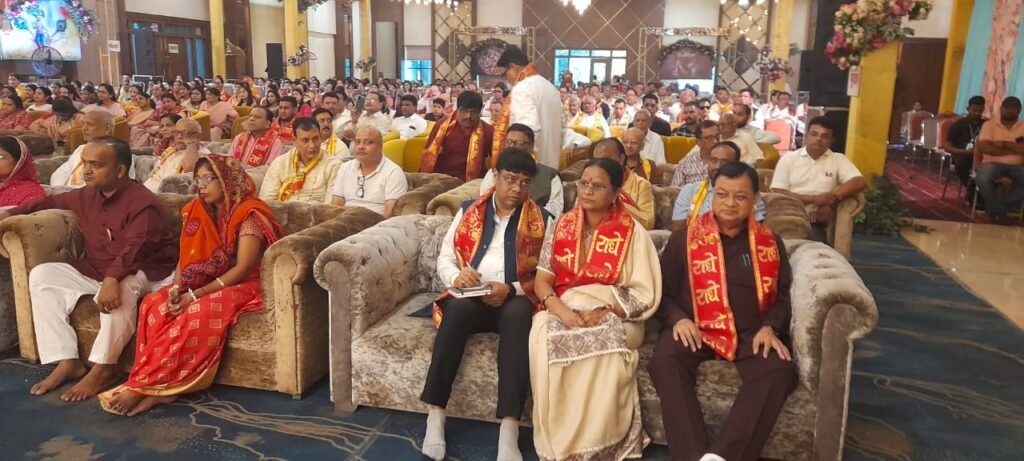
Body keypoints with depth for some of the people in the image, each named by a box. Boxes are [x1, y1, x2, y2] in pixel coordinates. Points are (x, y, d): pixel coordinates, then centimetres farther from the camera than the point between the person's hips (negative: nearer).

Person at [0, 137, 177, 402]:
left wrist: (112, 279, -49)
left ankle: (103, 367, -23)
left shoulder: (143, 203, -20)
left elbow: (136, 247, -34)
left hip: (140, 273, -8)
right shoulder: (86, 196, 6)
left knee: (121, 288, -40)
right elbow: (52, 202, 27)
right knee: (42, 275, -7)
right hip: (93, 271, 8)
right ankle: (67, 361, -12)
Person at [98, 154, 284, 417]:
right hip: (199, 285, 7)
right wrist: (177, 287, -13)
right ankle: (161, 386, -27)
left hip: (242, 286, -7)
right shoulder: (197, 211, 9)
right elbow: (185, 258, 9)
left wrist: (197, 294, -23)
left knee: (200, 312, -36)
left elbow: (243, 268, -18)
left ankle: (140, 387, -28)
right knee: (153, 304, -22)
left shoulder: (249, 213, -12)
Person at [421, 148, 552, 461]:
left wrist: (511, 289, -16)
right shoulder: (468, 211, 12)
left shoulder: (541, 220, 7)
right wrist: (456, 276, -11)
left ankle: (509, 429, -38)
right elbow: (444, 258, 11)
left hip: (516, 299, -1)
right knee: (457, 309, -34)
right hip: (471, 298, 1)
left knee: (517, 316, -36)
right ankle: (435, 415, -27)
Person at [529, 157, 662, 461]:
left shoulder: (632, 232, -3)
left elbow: (644, 295, -6)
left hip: (613, 318, -2)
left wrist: (602, 314, -20)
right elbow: (542, 279, 2)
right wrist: (562, 310, -19)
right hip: (563, 310, 3)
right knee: (544, 336, -30)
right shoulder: (561, 226, 8)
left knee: (604, 343, -35)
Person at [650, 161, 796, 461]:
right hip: (695, 329, -1)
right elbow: (664, 292, 10)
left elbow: (782, 295, 15)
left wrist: (770, 327, -5)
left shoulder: (770, 243, 13)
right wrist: (678, 319, -11)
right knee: (665, 361, -34)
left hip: (751, 332, 1)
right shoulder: (684, 239, 8)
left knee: (779, 370, -31)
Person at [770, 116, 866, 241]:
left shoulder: (838, 160, 11)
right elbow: (777, 193, -1)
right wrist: (814, 199, -11)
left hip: (815, 223, 1)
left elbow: (860, 182, -3)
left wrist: (829, 202, -13)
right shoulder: (788, 159, 8)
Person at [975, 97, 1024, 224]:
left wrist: (1005, 144, -12)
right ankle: (999, 210, -11)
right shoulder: (989, 125, 3)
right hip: (993, 163, -2)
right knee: (983, 179, -36)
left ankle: (995, 208, -16)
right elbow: (984, 148, -12)